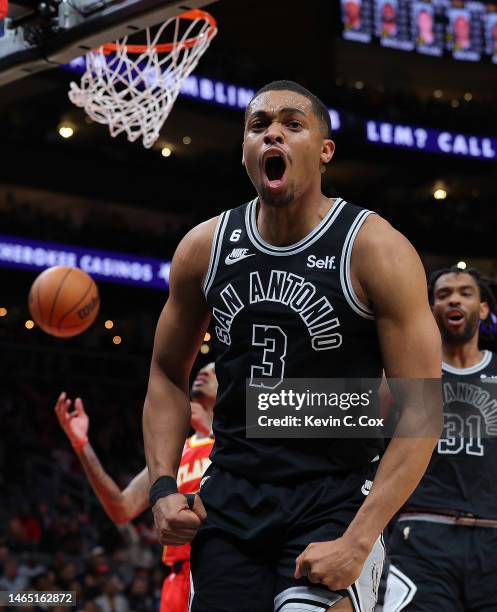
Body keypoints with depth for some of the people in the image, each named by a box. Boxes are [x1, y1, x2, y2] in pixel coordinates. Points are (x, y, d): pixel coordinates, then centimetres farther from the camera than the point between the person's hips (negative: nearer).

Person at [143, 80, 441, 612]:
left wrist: (357, 543, -21)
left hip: (334, 501, -4)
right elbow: (168, 373, 16)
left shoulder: (376, 250, -11)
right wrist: (163, 487, 1)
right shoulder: (204, 248, 2)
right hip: (228, 500, 4)